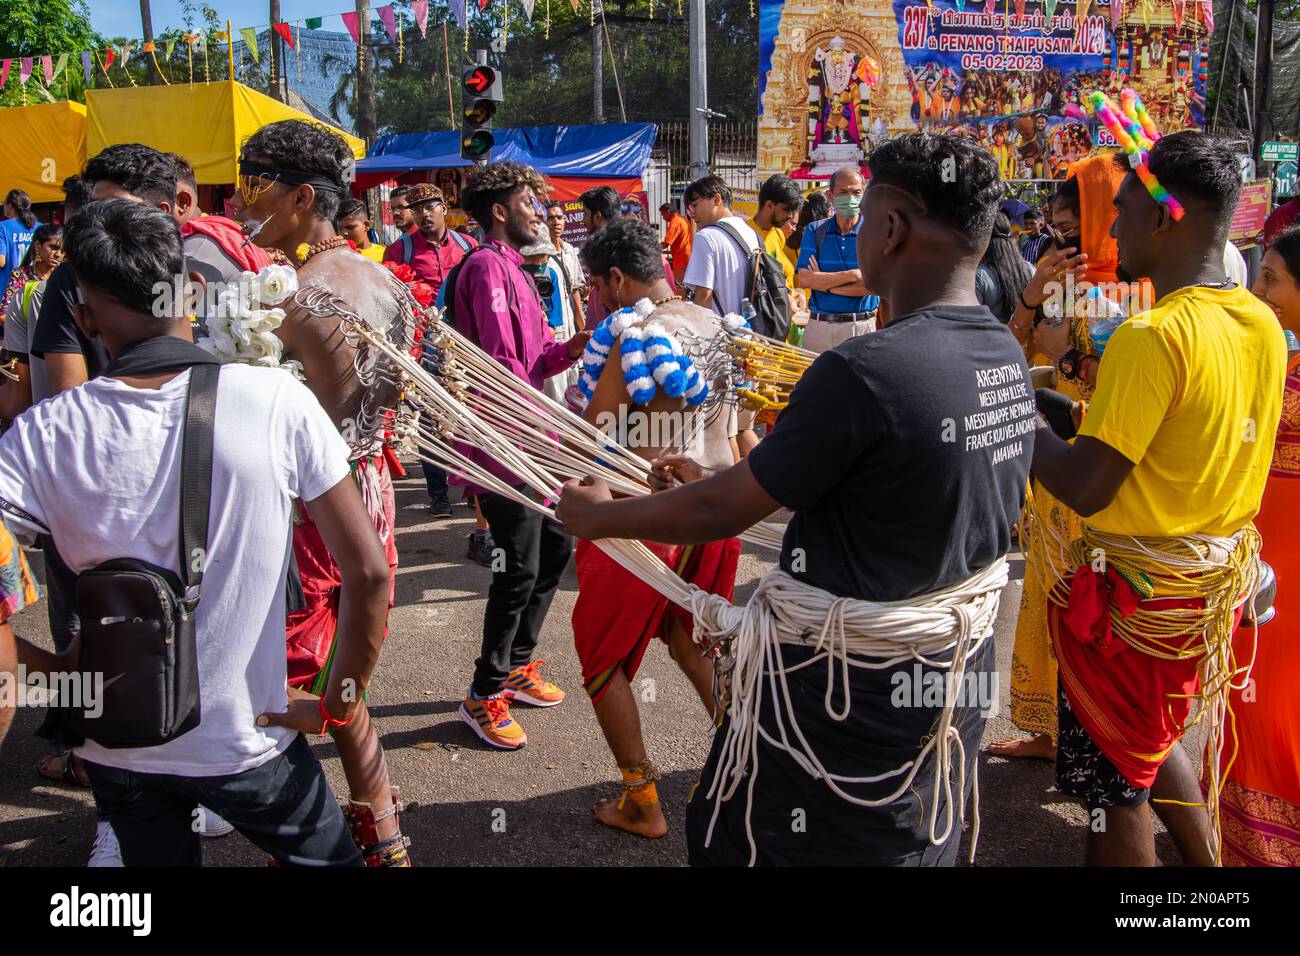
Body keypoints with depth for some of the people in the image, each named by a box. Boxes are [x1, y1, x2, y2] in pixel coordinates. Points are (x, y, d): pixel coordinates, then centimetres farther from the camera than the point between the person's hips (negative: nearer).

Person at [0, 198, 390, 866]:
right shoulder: (278, 399, -18)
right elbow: (368, 574, -17)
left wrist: (55, 671, -6)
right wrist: (337, 705, -4)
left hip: (116, 744, 2)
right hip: (247, 741, -2)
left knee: (159, 854, 27)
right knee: (329, 857, 23)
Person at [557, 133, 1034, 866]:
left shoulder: (864, 371, -28)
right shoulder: (1010, 359, -1)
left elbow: (720, 513, -20)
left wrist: (597, 515, -2)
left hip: (844, 688, -8)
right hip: (956, 674, 8)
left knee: (738, 840, 14)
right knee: (914, 845, 25)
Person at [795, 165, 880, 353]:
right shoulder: (815, 230, 6)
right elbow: (804, 279, -6)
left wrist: (824, 284, -8)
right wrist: (853, 275, -11)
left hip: (860, 329, -2)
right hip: (818, 326, 2)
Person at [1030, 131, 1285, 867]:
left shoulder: (1152, 335, -25)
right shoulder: (1263, 324, 1)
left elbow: (1085, 489, -25)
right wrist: (1095, 408, 11)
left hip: (1140, 589, -8)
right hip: (1219, 576, 8)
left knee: (1113, 782, 10)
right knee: (1154, 743, 29)